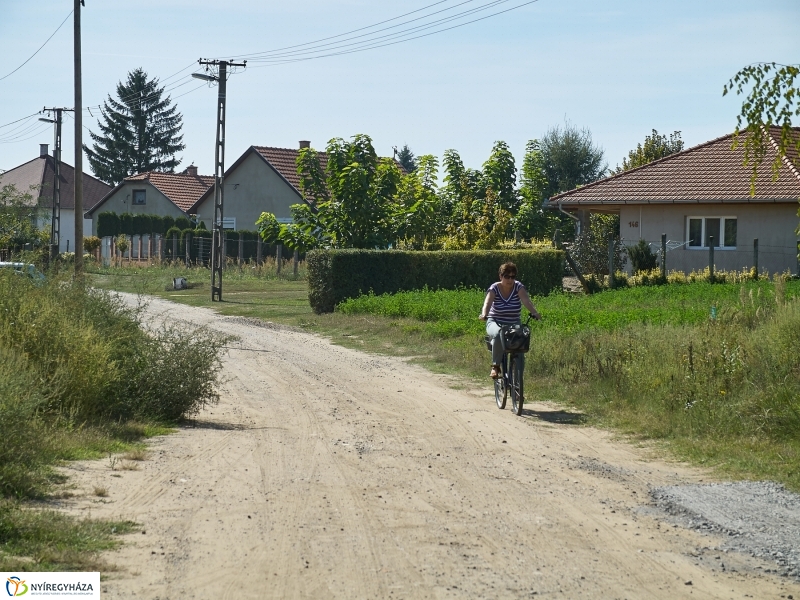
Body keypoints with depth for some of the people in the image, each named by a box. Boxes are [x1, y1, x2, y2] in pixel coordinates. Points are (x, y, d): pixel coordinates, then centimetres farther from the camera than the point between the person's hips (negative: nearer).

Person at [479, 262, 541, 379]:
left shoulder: (518, 287, -6)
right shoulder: (494, 288, -8)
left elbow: (526, 300, -24)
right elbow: (488, 302, -26)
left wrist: (535, 312, -43)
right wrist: (484, 314, -48)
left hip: (514, 324, 2)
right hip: (495, 323, -2)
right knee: (498, 334, -36)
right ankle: (495, 367, -29)